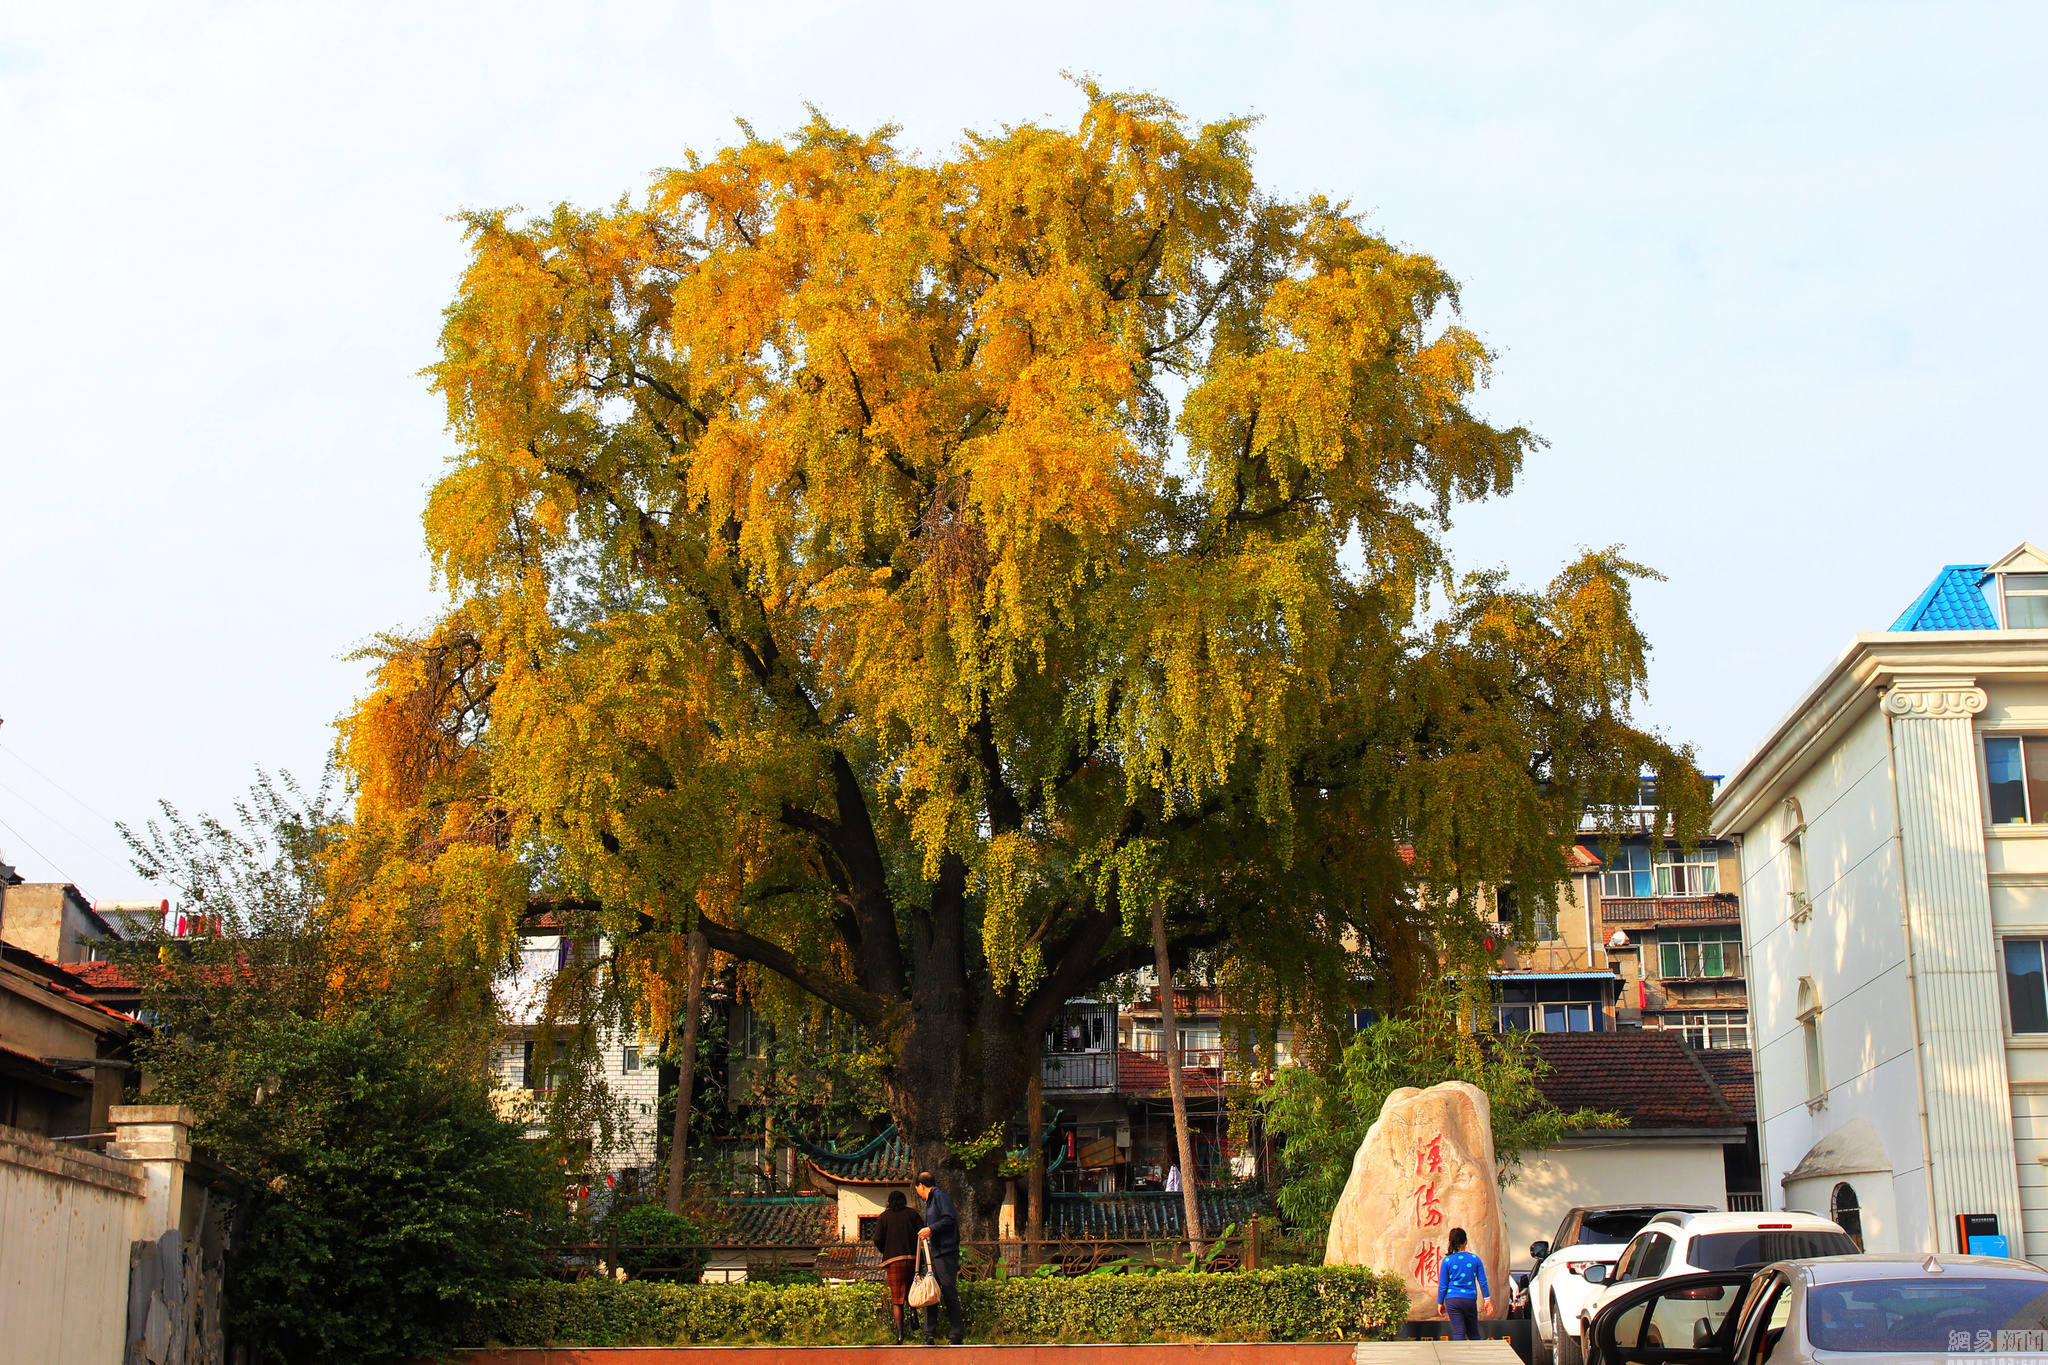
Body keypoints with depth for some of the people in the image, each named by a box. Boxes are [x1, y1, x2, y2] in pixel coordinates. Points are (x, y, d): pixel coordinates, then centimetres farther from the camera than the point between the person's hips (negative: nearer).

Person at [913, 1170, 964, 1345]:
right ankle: (929, 1335, 8)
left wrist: (930, 1229, -19)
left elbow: (950, 1219, -18)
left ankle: (956, 1335, -7)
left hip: (946, 1253, -10)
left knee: (949, 1293, -9)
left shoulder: (940, 1196, -5)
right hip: (934, 1254, 10)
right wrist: (925, 1236, 19)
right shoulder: (930, 1201, 24)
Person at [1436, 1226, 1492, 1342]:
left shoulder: (1447, 1261, -3)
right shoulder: (1475, 1259, 1)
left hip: (1452, 1301, -1)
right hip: (1470, 1300, 1)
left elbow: (1442, 1285, 0)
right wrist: (1487, 1300, 11)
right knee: (1473, 1333, 15)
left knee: (1458, 1333, -1)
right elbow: (1482, 1281, 3)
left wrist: (1440, 1303, 9)